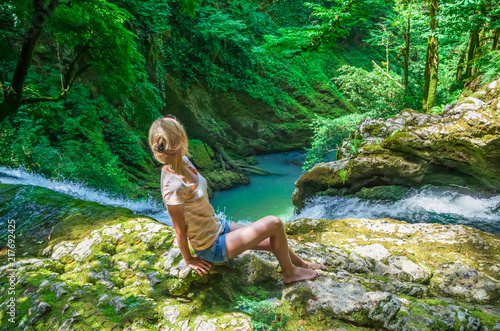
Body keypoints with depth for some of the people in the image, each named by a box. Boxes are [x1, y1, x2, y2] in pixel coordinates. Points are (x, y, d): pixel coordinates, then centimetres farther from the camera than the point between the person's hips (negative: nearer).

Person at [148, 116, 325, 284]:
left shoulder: (182, 161, -7)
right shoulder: (173, 187, -33)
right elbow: (180, 231, -18)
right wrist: (188, 260, -4)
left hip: (218, 227, 8)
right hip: (212, 248, -8)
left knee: (275, 241, 13)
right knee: (274, 224, -11)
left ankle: (301, 263, 41)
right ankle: (290, 272, 13)